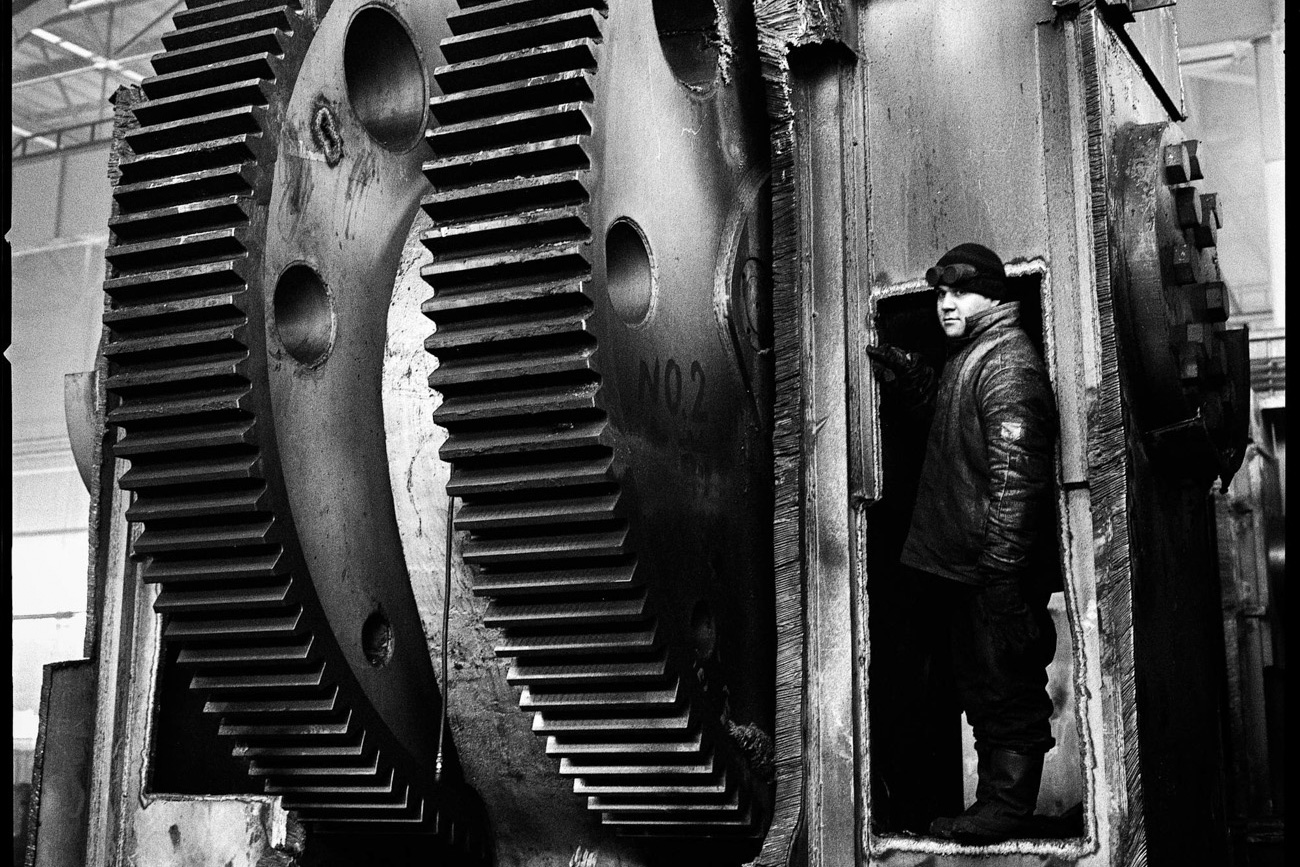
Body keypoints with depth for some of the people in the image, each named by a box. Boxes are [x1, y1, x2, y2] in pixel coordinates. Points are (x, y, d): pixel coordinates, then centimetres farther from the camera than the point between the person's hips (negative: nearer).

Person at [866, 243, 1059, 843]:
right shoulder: (967, 358, 17)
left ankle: (1008, 809, 7)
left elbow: (1015, 474, -21)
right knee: (980, 687, 16)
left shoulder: (1008, 364, -14)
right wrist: (908, 379, 14)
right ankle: (997, 801, 25)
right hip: (961, 567, 10)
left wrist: (1002, 568, -25)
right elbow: (947, 421, 32)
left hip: (996, 568, -10)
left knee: (1005, 688, -1)